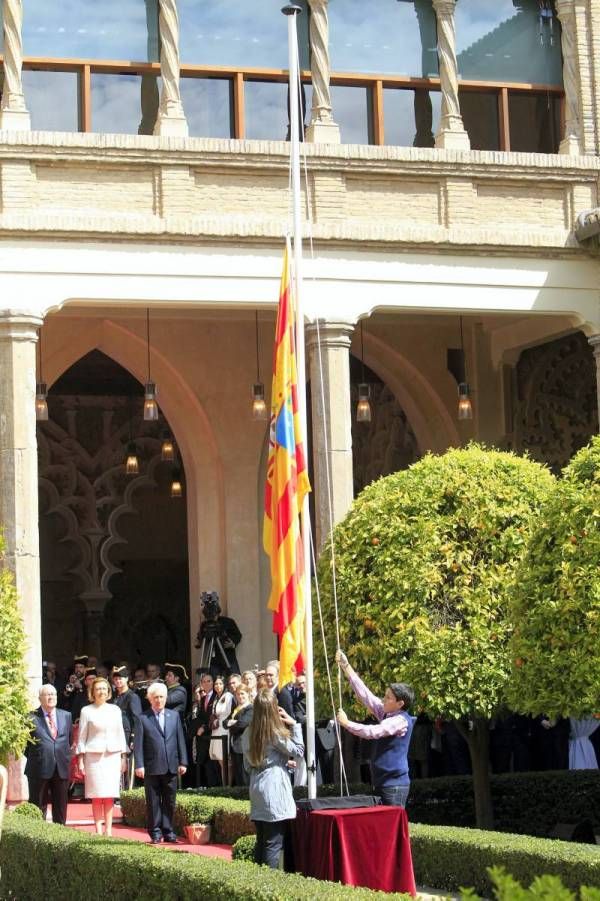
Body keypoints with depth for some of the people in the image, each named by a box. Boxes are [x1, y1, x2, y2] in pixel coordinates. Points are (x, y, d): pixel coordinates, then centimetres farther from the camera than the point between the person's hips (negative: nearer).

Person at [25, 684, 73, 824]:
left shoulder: (66, 716, 11)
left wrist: (65, 756, 13)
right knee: (38, 808, 2)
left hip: (61, 768, 4)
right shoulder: (32, 717, -4)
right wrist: (33, 757, 1)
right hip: (39, 768, -4)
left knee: (61, 807, 8)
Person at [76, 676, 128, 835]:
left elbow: (120, 734, 14)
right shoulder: (87, 711, 2)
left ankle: (108, 830, 5)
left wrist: (124, 757, 10)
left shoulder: (115, 710, 10)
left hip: (113, 756, 3)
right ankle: (98, 831, 0)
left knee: (110, 795, 1)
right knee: (97, 795, -3)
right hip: (94, 756, -3)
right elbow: (81, 737, 2)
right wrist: (81, 760, -4)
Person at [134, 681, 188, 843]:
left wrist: (183, 762, 4)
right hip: (152, 767, -3)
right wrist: (139, 765, -11)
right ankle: (155, 833, 8)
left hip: (171, 767, 3)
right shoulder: (143, 719, 1)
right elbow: (138, 744, -3)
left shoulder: (174, 716, 11)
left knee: (169, 801, 7)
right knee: (153, 802, 2)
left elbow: (180, 740, 10)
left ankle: (168, 831, 14)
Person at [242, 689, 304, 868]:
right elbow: (298, 752, -2)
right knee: (274, 843, -7)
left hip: (256, 789, 7)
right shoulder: (276, 733, -12)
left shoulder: (248, 734, 9)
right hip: (274, 788, -7)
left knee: (261, 842, 13)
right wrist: (294, 725, 0)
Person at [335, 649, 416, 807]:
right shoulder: (386, 714, 10)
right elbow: (365, 694, 9)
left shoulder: (401, 721, -14)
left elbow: (372, 732, -23)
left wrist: (347, 723, -15)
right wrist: (346, 667, 7)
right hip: (382, 783, 9)